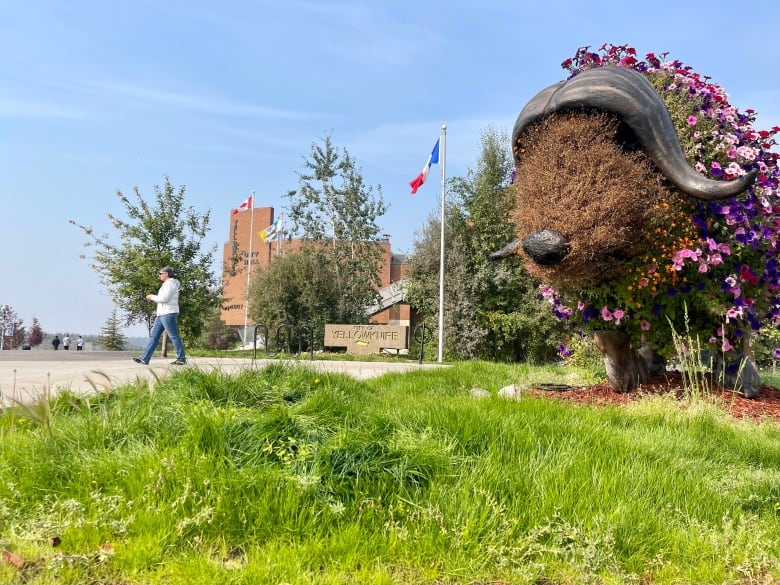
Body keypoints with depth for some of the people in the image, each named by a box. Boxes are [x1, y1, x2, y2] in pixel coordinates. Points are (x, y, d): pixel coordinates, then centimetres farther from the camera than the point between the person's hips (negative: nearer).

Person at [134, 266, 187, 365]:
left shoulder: (170, 283, -11)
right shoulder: (167, 284, 22)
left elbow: (164, 299, -19)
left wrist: (152, 297, -6)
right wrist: (153, 297, 14)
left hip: (168, 313, -11)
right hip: (162, 314, 11)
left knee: (174, 336, -7)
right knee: (153, 335, 6)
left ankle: (181, 358, -2)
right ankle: (145, 358, 5)